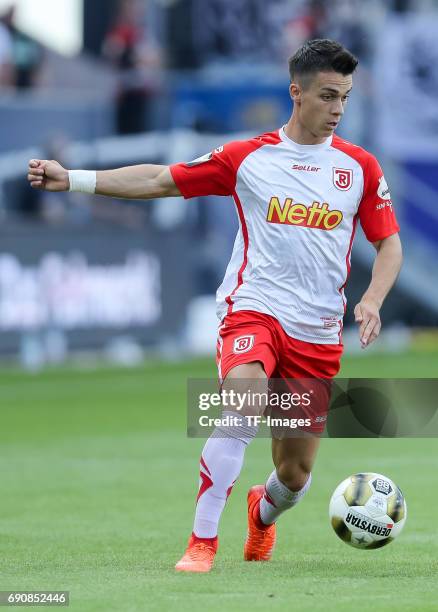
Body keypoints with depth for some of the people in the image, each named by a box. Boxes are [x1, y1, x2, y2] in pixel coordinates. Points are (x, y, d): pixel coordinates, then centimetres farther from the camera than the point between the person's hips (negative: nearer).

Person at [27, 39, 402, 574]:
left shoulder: (359, 167, 6)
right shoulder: (248, 157, 3)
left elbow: (389, 244, 12)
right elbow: (161, 180, 5)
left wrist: (371, 300, -8)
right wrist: (71, 179, -1)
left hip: (318, 332, 2)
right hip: (253, 310, -2)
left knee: (295, 472, 6)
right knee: (240, 409, -31)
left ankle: (263, 511, 44)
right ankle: (202, 544, -26)